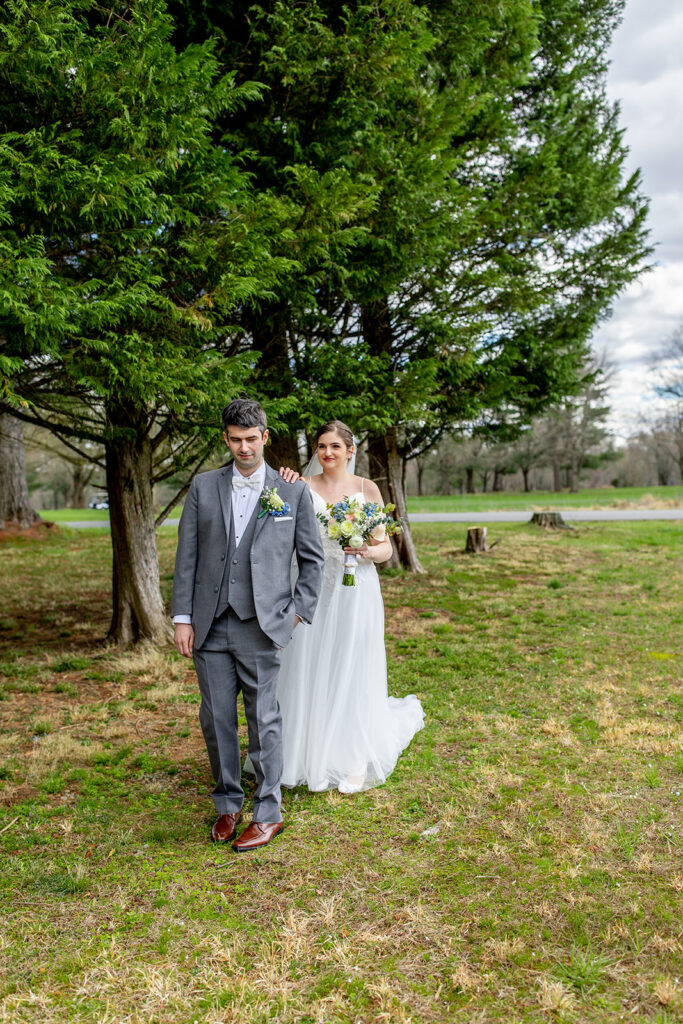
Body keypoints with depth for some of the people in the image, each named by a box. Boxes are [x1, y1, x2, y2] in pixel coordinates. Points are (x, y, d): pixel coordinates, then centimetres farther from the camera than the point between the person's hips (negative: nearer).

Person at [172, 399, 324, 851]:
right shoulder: (203, 487, 8)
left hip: (261, 626, -2)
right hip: (210, 626, 3)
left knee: (264, 720, 4)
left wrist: (298, 612, 0)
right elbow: (187, 555, 7)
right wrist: (183, 618, 2)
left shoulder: (293, 491, 3)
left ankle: (268, 813, 18)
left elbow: (312, 558, 7)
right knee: (216, 718, 10)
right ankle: (228, 804, 28)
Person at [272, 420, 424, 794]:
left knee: (352, 674, 5)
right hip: (315, 590, 1)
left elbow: (386, 548, 2)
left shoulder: (367, 490, 1)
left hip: (356, 591, -1)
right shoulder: (305, 487, 3)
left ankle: (354, 761, 22)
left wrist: (367, 551, -18)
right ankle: (309, 753, 25)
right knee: (309, 672, 6)